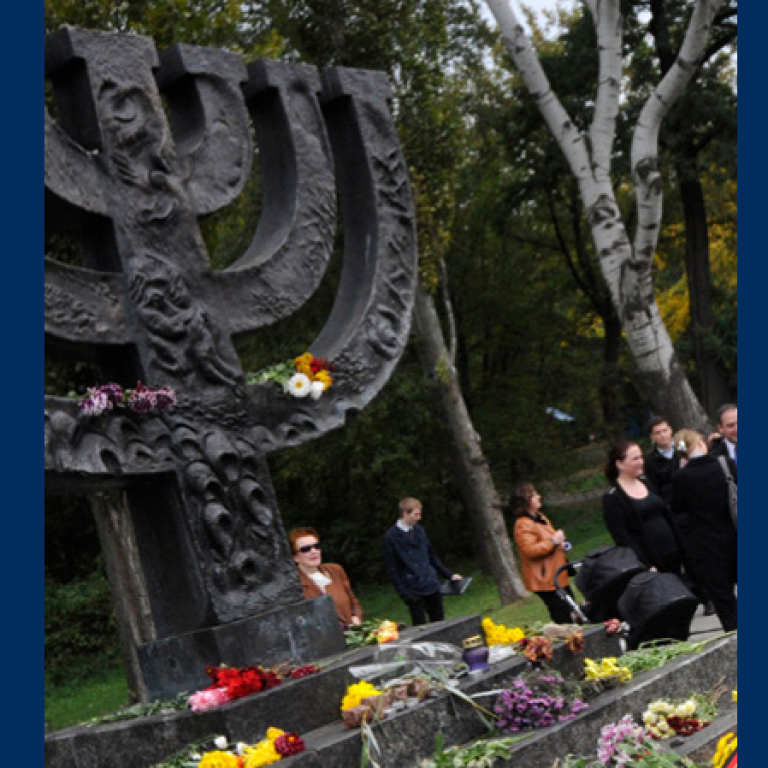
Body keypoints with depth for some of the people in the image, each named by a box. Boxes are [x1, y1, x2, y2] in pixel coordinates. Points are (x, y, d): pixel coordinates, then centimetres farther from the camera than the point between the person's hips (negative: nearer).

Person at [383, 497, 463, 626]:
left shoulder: (419, 530, 9)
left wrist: (449, 575, 18)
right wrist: (403, 593, -12)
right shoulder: (391, 537, -7)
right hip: (413, 591, -5)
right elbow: (391, 569, -7)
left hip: (432, 586, 6)